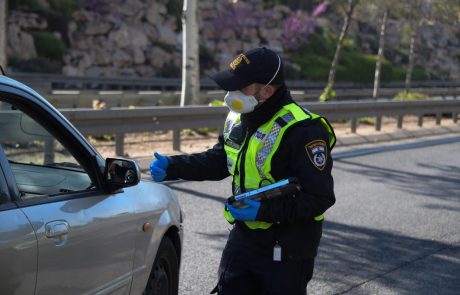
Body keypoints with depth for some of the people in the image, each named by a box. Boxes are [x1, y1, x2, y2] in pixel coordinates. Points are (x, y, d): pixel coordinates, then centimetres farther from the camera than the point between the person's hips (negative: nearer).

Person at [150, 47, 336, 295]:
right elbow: (218, 161, 16)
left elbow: (320, 198, -24)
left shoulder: (302, 131, -24)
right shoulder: (239, 120, 2)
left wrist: (264, 211, -28)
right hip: (244, 236, 8)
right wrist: (172, 167, 2)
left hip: (286, 249, -7)